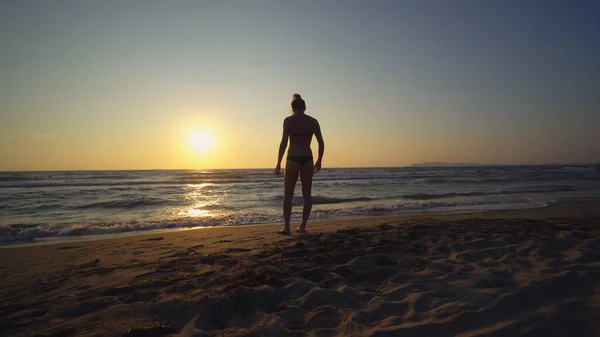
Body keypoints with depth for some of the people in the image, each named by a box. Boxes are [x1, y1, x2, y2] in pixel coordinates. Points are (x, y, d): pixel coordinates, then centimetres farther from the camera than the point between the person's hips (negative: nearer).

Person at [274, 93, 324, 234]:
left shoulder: (289, 120, -2)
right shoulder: (313, 121, 7)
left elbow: (284, 142, -8)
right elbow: (321, 143, 5)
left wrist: (278, 163, -4)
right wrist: (319, 161, 15)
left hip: (293, 159, -3)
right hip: (308, 159, 3)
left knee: (288, 195, 7)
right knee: (307, 194, 9)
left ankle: (286, 227, 5)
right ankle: (302, 226, 12)